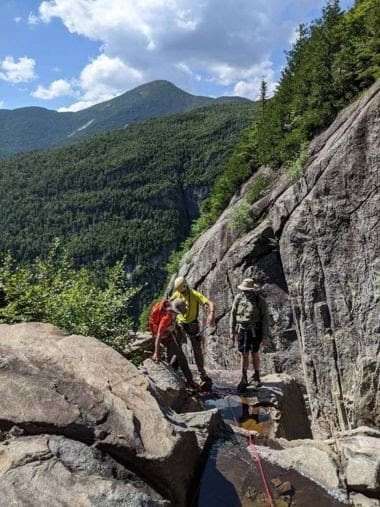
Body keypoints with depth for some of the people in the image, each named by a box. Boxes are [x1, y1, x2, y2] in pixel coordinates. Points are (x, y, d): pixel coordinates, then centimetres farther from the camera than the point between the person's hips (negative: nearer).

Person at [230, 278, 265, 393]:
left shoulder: (258, 299, -7)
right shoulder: (238, 298, -3)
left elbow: (263, 316, -2)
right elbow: (233, 315, 3)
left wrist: (264, 333, -2)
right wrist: (232, 331, 2)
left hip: (255, 330, -1)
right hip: (242, 330, 1)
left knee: (255, 354, 10)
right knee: (244, 355, 4)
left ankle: (256, 377, 29)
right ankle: (243, 380, 16)